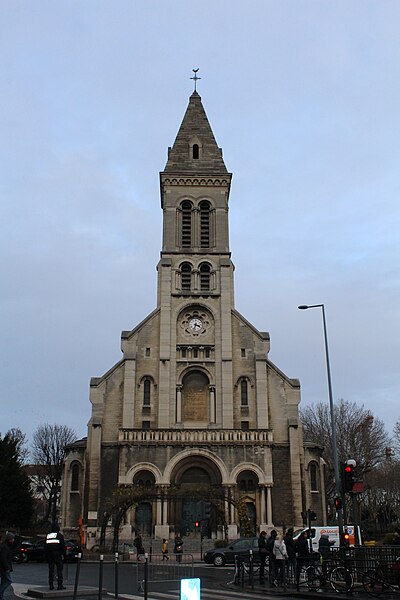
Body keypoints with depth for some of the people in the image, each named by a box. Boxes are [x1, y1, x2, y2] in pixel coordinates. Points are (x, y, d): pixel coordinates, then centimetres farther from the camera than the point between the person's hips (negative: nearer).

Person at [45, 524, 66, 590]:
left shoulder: (48, 535, 13)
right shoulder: (60, 535, -2)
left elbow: (45, 547, 15)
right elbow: (63, 546, -6)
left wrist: (46, 556, 19)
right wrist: (64, 555, 0)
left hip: (49, 555, 4)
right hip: (58, 554, -4)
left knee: (51, 570, 9)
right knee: (60, 570, -2)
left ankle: (51, 585, 7)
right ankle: (60, 585, -7)